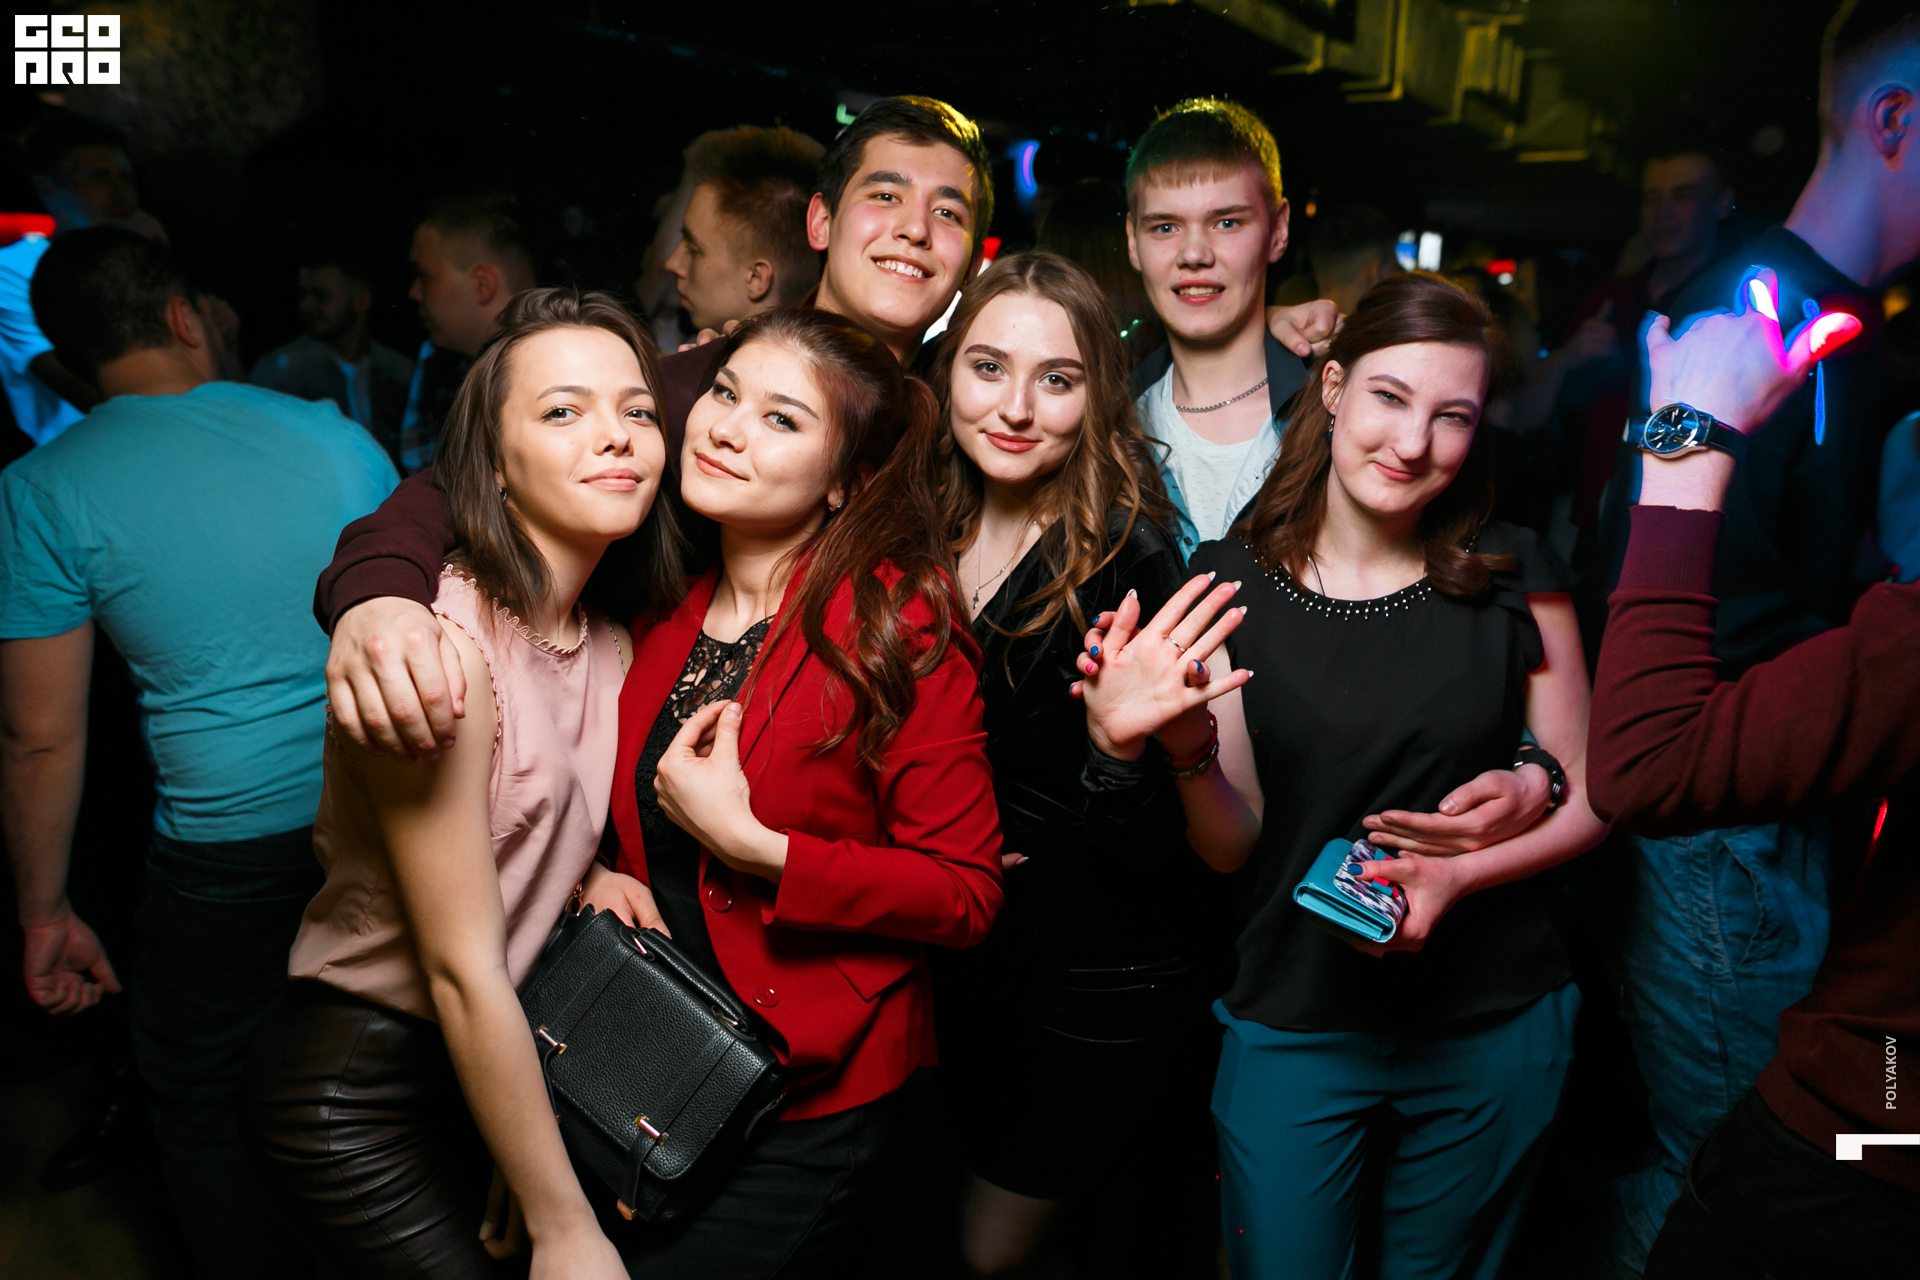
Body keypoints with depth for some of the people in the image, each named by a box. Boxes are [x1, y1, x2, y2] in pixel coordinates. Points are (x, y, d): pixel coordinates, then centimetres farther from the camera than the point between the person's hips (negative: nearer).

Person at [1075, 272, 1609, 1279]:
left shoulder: (1514, 576, -5)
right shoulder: (1227, 586, -7)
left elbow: (1591, 796, 1)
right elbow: (1232, 848, -7)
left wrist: (1457, 876, -17)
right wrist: (1186, 748, -27)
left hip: (1493, 1033, 1)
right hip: (1292, 1033, -1)